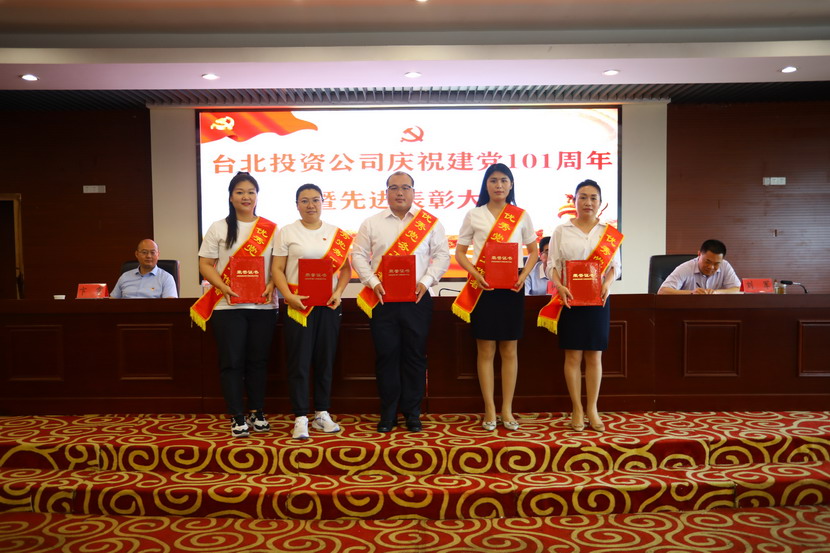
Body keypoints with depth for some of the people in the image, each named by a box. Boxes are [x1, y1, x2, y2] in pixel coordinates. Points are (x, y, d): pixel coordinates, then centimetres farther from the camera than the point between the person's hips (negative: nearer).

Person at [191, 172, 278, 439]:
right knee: (232, 362, 0)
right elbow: (205, 264, 2)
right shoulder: (219, 228, 5)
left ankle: (257, 413, 22)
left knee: (258, 361, 9)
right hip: (228, 306, -1)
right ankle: (237, 417, 10)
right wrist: (222, 286, -14)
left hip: (263, 306, 1)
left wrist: (272, 285, -12)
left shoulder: (270, 229, 7)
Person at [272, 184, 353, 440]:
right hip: (298, 305, -2)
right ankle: (301, 418, 5)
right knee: (299, 362, -2)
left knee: (325, 360, 8)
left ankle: (322, 414, 20)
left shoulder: (337, 234, 9)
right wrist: (289, 296, -13)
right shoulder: (287, 232, 3)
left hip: (329, 305, 2)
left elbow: (345, 268, 10)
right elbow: (278, 269, 0)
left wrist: (338, 293, -7)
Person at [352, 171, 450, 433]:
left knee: (415, 356, 3)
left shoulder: (430, 223, 8)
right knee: (386, 356, 3)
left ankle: (412, 414, 16)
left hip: (417, 299, 0)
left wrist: (426, 281, -10)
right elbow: (359, 255, 6)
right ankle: (388, 414, 15)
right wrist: (373, 282, -8)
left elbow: (442, 256, 4)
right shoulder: (371, 223, 9)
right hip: (382, 299, 1)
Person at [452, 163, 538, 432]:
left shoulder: (521, 216, 7)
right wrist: (476, 275, -12)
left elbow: (533, 252, 11)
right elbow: (460, 253, 4)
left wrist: (523, 276, -7)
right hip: (483, 287, -1)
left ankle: (507, 410, 14)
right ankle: (490, 410, 11)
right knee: (485, 350, 2)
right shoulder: (473, 215, 4)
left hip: (511, 287, 1)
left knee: (509, 350, 5)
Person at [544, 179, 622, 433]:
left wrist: (607, 283, -14)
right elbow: (552, 264, 1)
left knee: (594, 355, 5)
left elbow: (615, 265, 6)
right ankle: (577, 410, 12)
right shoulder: (562, 231, 5)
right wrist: (560, 286, -16)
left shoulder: (609, 232, 8)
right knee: (573, 355, 2)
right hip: (569, 299, -1)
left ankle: (592, 409, 15)